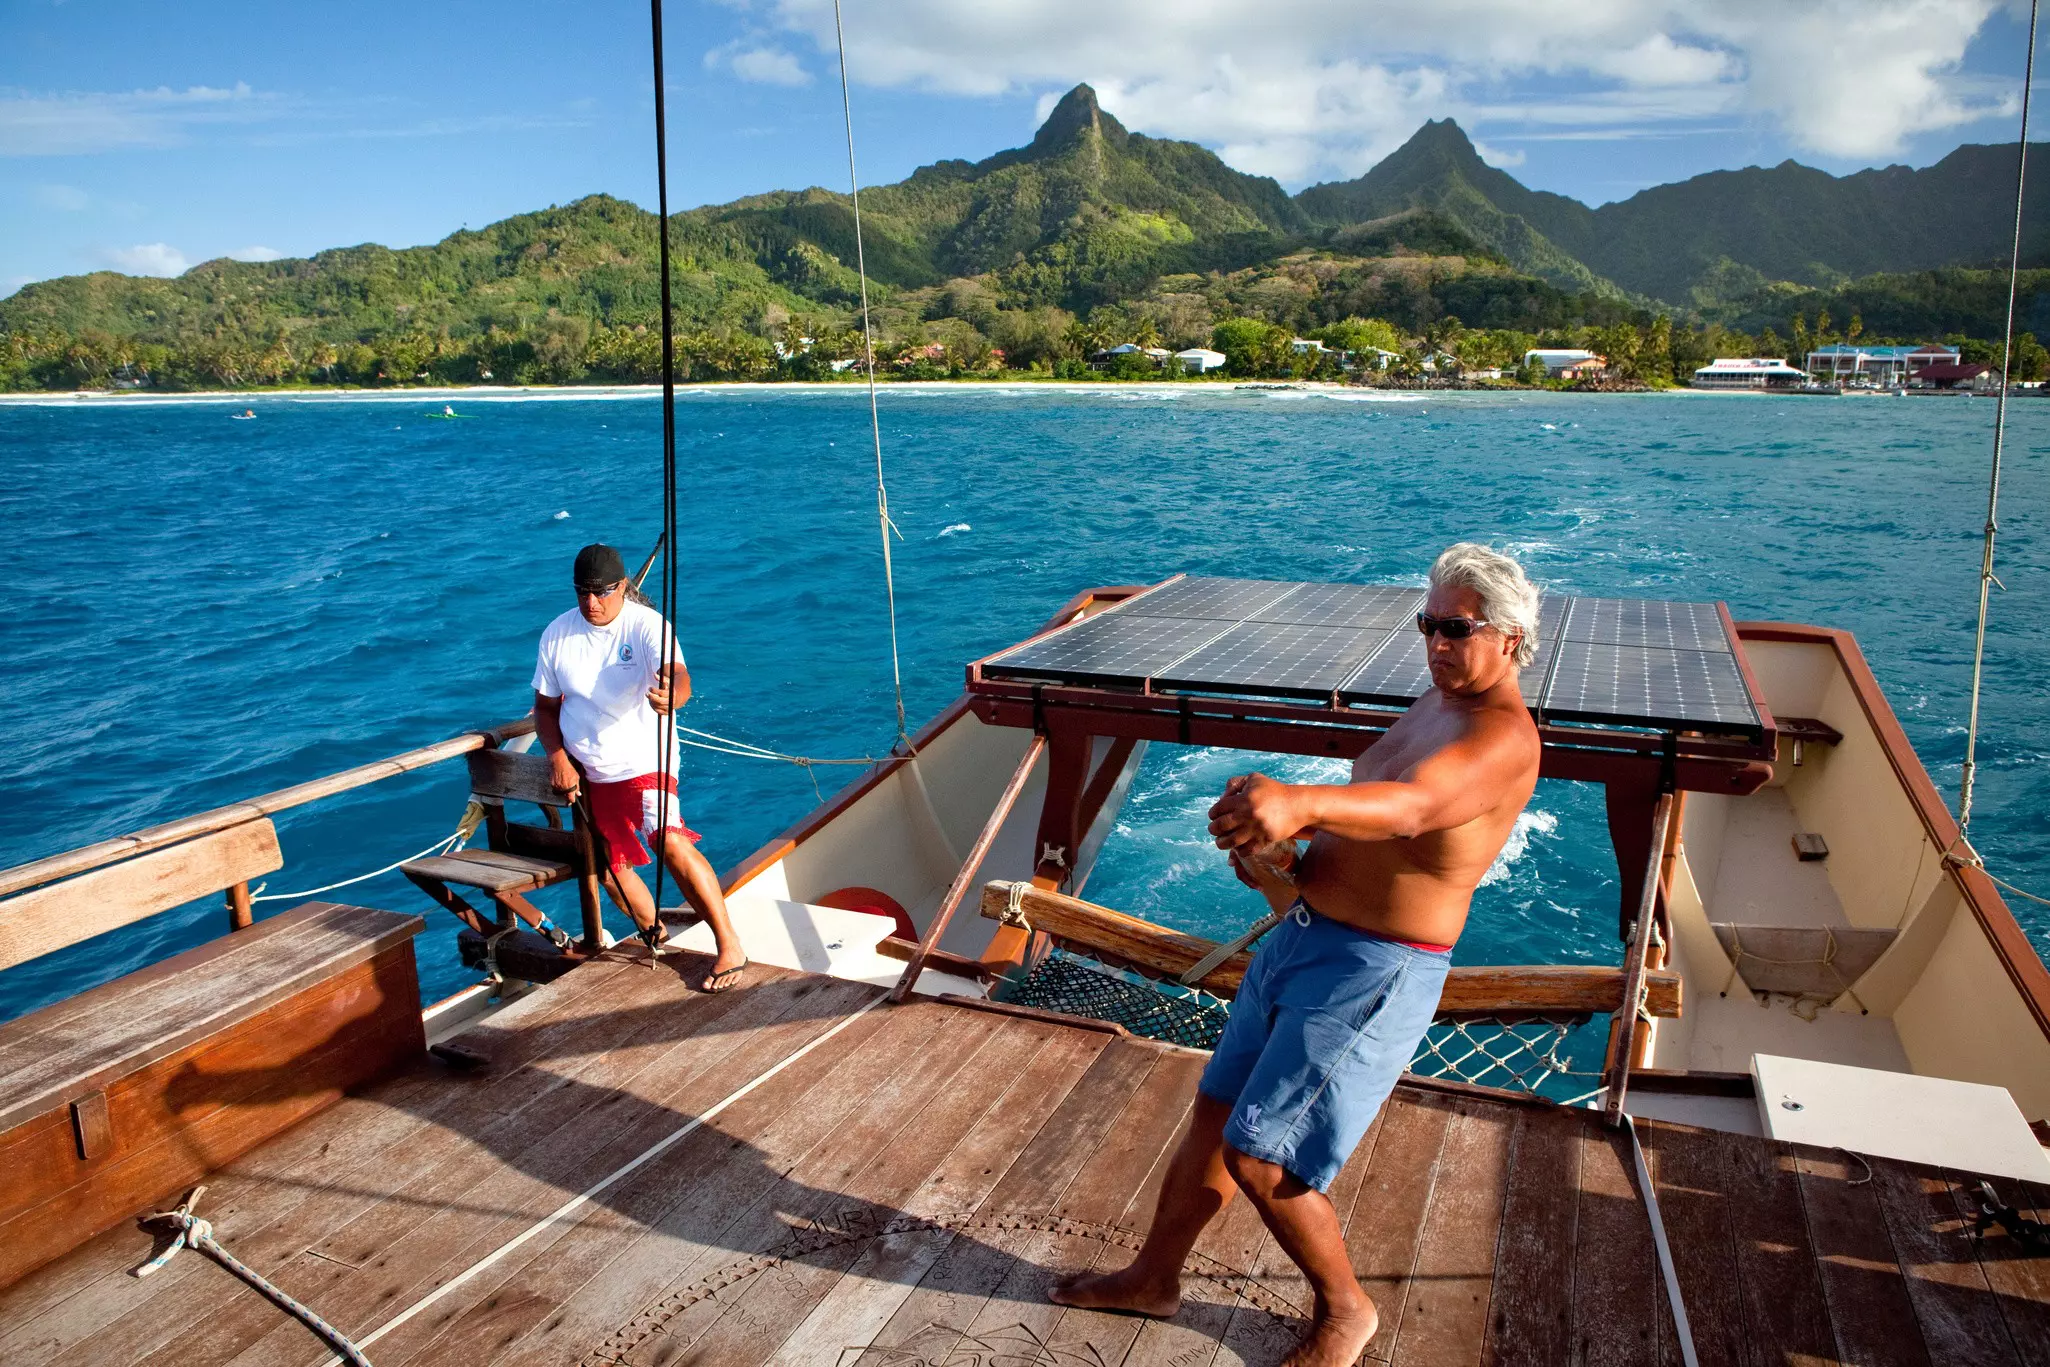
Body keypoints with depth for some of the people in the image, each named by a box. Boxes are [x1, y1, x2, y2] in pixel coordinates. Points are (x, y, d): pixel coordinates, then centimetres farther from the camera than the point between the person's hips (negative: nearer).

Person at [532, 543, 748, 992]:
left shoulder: (647, 625, -16)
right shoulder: (557, 634, -1)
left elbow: (679, 678, -34)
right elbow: (545, 705, 9)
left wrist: (670, 695, -59)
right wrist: (557, 757, -7)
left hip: (643, 761, -6)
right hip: (587, 772, 6)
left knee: (671, 842, -26)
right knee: (610, 866, 12)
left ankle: (730, 948, -21)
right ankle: (655, 933, 38)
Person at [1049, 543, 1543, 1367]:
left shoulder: (1504, 737, -19)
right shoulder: (1437, 699, 12)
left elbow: (1411, 807, -40)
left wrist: (1300, 802, -58)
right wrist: (1284, 846, 1)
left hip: (1373, 969, -9)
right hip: (1305, 934, 9)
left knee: (1259, 1158, -5)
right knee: (1215, 1113, 16)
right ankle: (1155, 1277, 35)